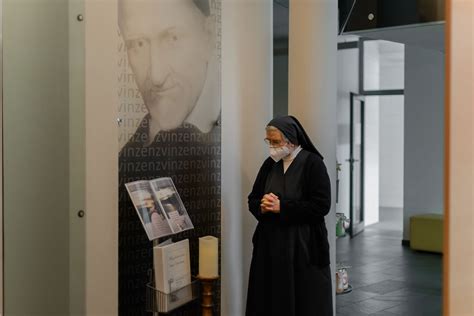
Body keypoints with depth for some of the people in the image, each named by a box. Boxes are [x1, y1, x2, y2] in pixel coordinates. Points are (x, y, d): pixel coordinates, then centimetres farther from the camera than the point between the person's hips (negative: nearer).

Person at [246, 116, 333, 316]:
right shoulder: (269, 164, 10)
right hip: (270, 244, 5)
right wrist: (262, 206, -10)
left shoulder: (313, 164, -8)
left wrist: (281, 207, -18)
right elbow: (253, 199, 14)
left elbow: (321, 206, -15)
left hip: (303, 246, -5)